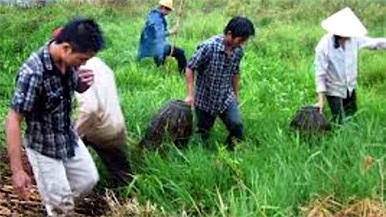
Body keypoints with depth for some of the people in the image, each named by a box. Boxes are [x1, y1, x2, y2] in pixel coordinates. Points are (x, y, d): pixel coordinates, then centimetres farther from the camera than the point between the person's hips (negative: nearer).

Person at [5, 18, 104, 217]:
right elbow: (13, 121, -29)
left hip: (70, 138, 7)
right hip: (43, 147, -7)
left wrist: (82, 84, -17)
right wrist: (17, 171, -30)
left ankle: (55, 201, 46)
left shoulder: (69, 59, -12)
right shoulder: (32, 72, -33)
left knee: (88, 180, 22)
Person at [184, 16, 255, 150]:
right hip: (205, 98, -3)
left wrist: (235, 93, 20)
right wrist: (190, 94, -18)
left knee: (237, 125, -14)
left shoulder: (238, 50, -6)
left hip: (226, 98, 4)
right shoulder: (208, 47, -23)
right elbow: (190, 68, -15)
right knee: (203, 133, 9)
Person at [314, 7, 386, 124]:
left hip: (350, 88, 5)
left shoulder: (353, 39, -15)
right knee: (340, 124, 0)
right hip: (334, 90, -5)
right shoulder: (324, 46, -27)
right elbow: (320, 74, -21)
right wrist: (321, 99, -20)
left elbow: (373, 43, 1)